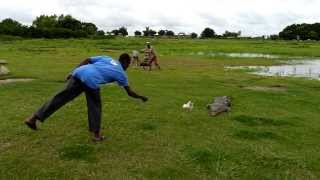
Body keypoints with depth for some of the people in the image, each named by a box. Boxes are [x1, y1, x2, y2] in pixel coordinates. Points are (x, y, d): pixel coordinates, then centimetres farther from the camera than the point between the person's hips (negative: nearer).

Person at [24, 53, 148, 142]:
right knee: (95, 107, 15)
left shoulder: (106, 58, 30)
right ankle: (96, 134, 20)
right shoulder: (121, 73, 20)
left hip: (79, 73, 5)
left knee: (61, 97, 6)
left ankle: (34, 118, 8)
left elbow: (86, 60, 19)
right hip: (91, 80, -5)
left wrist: (73, 72, 22)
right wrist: (141, 97, 42)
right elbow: (129, 93, 25)